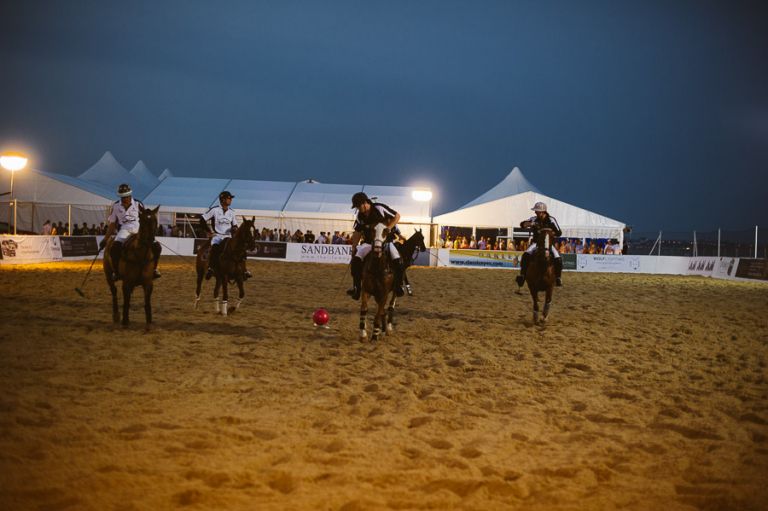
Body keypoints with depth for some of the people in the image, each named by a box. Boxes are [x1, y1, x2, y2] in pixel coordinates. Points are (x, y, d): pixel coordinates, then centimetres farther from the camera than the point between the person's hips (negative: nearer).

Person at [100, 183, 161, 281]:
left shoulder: (138, 204, 7)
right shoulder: (116, 206, 10)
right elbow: (112, 224, 16)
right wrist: (105, 239, 12)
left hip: (139, 229, 1)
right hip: (124, 230, -1)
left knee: (156, 246, -19)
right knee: (115, 246, -34)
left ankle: (153, 269, 1)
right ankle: (116, 271, -20)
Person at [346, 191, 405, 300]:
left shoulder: (379, 208, -17)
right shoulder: (360, 216, -2)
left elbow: (397, 216, -11)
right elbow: (357, 233, 9)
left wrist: (389, 228, -21)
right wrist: (353, 248, 6)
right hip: (369, 241, 4)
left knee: (397, 260, -25)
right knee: (356, 259, -18)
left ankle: (398, 286, -6)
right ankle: (356, 287, -10)